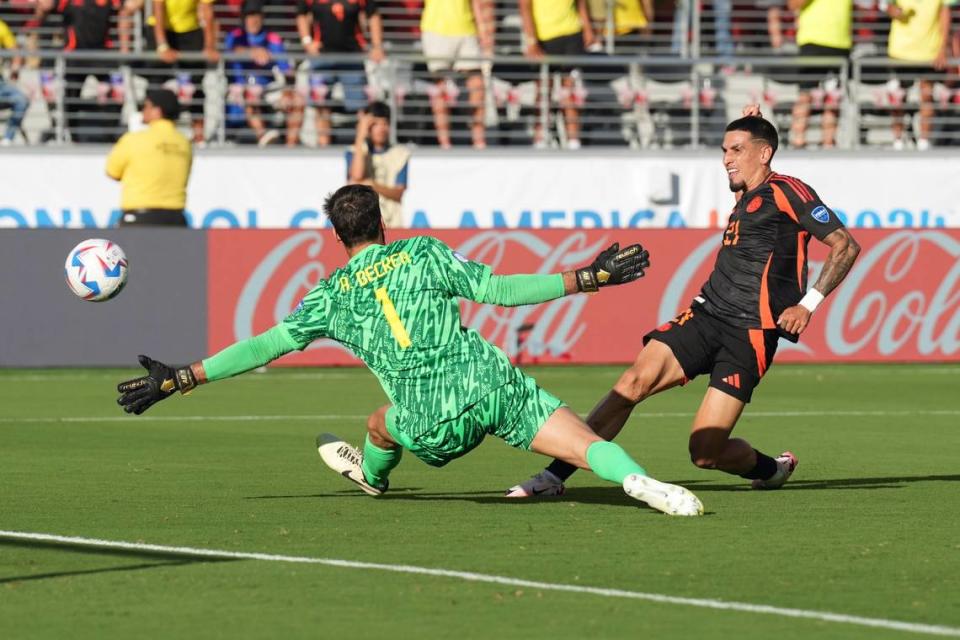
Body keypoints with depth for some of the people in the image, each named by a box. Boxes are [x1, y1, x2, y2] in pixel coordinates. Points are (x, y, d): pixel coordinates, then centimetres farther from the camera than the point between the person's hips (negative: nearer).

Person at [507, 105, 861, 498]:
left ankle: (771, 469, 21)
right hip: (707, 315, 7)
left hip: (749, 332, -7)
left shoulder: (786, 191, -5)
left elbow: (846, 245, -7)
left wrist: (809, 304, -11)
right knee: (636, 380, -15)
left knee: (705, 453, -13)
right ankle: (554, 476, -15)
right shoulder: (745, 197, 19)